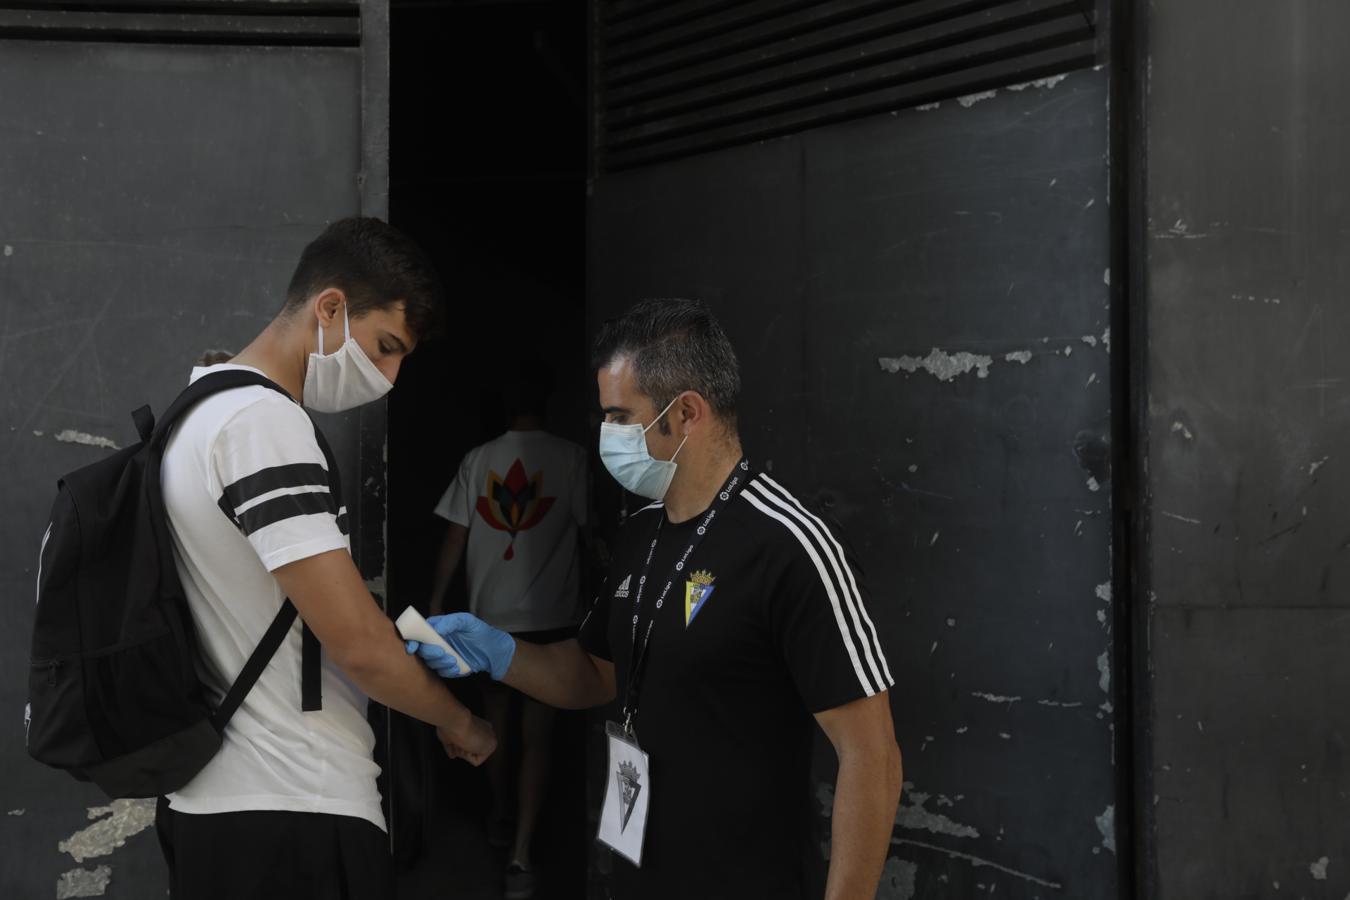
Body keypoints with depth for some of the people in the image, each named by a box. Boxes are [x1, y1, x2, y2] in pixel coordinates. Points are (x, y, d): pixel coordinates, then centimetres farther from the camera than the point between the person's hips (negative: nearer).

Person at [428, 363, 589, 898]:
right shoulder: (570, 458, -7)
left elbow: (456, 538, 1)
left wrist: (437, 599, 10)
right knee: (536, 734, 1)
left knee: (496, 719, 22)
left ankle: (500, 816, 40)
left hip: (489, 614, 3)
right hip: (550, 618, -3)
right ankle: (519, 854, -8)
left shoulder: (477, 460, 0)